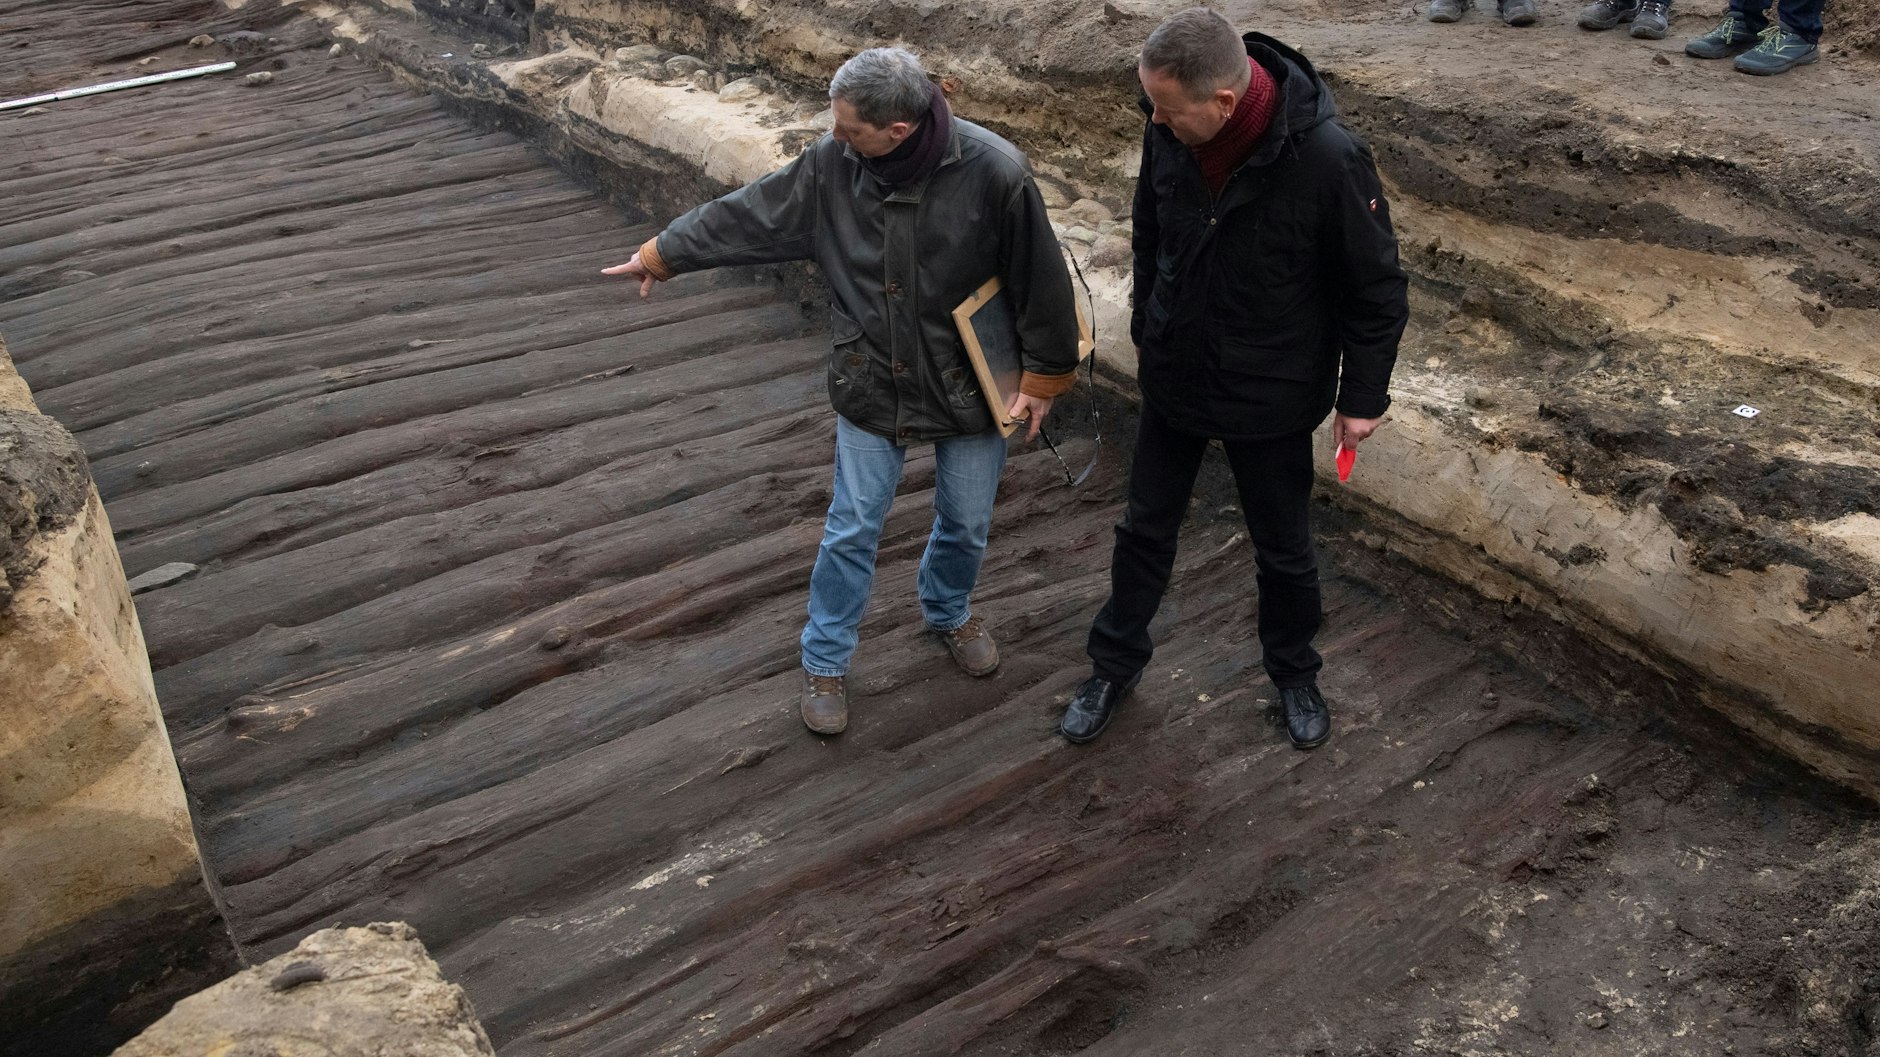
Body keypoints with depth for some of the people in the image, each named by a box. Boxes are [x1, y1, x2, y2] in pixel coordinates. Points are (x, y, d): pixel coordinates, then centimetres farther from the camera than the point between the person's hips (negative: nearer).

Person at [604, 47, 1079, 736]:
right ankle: (824, 662, 30)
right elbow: (751, 213, 0)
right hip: (871, 387, 1)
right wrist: (664, 254, 9)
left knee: (966, 524, 18)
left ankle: (947, 612, 50)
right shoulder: (833, 163, -15)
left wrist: (1044, 376, -7)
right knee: (852, 529, 9)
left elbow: (1040, 280, -14)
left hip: (970, 390, -1)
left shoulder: (994, 173, -25)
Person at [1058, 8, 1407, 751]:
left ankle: (1293, 673, 43)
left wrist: (1362, 396, -8)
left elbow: (1377, 290, -15)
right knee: (1145, 528, 18)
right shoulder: (1168, 132, -16)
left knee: (1283, 550, 16)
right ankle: (1116, 662, 41)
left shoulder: (1328, 160, -29)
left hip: (1271, 399, -3)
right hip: (1172, 377, 4)